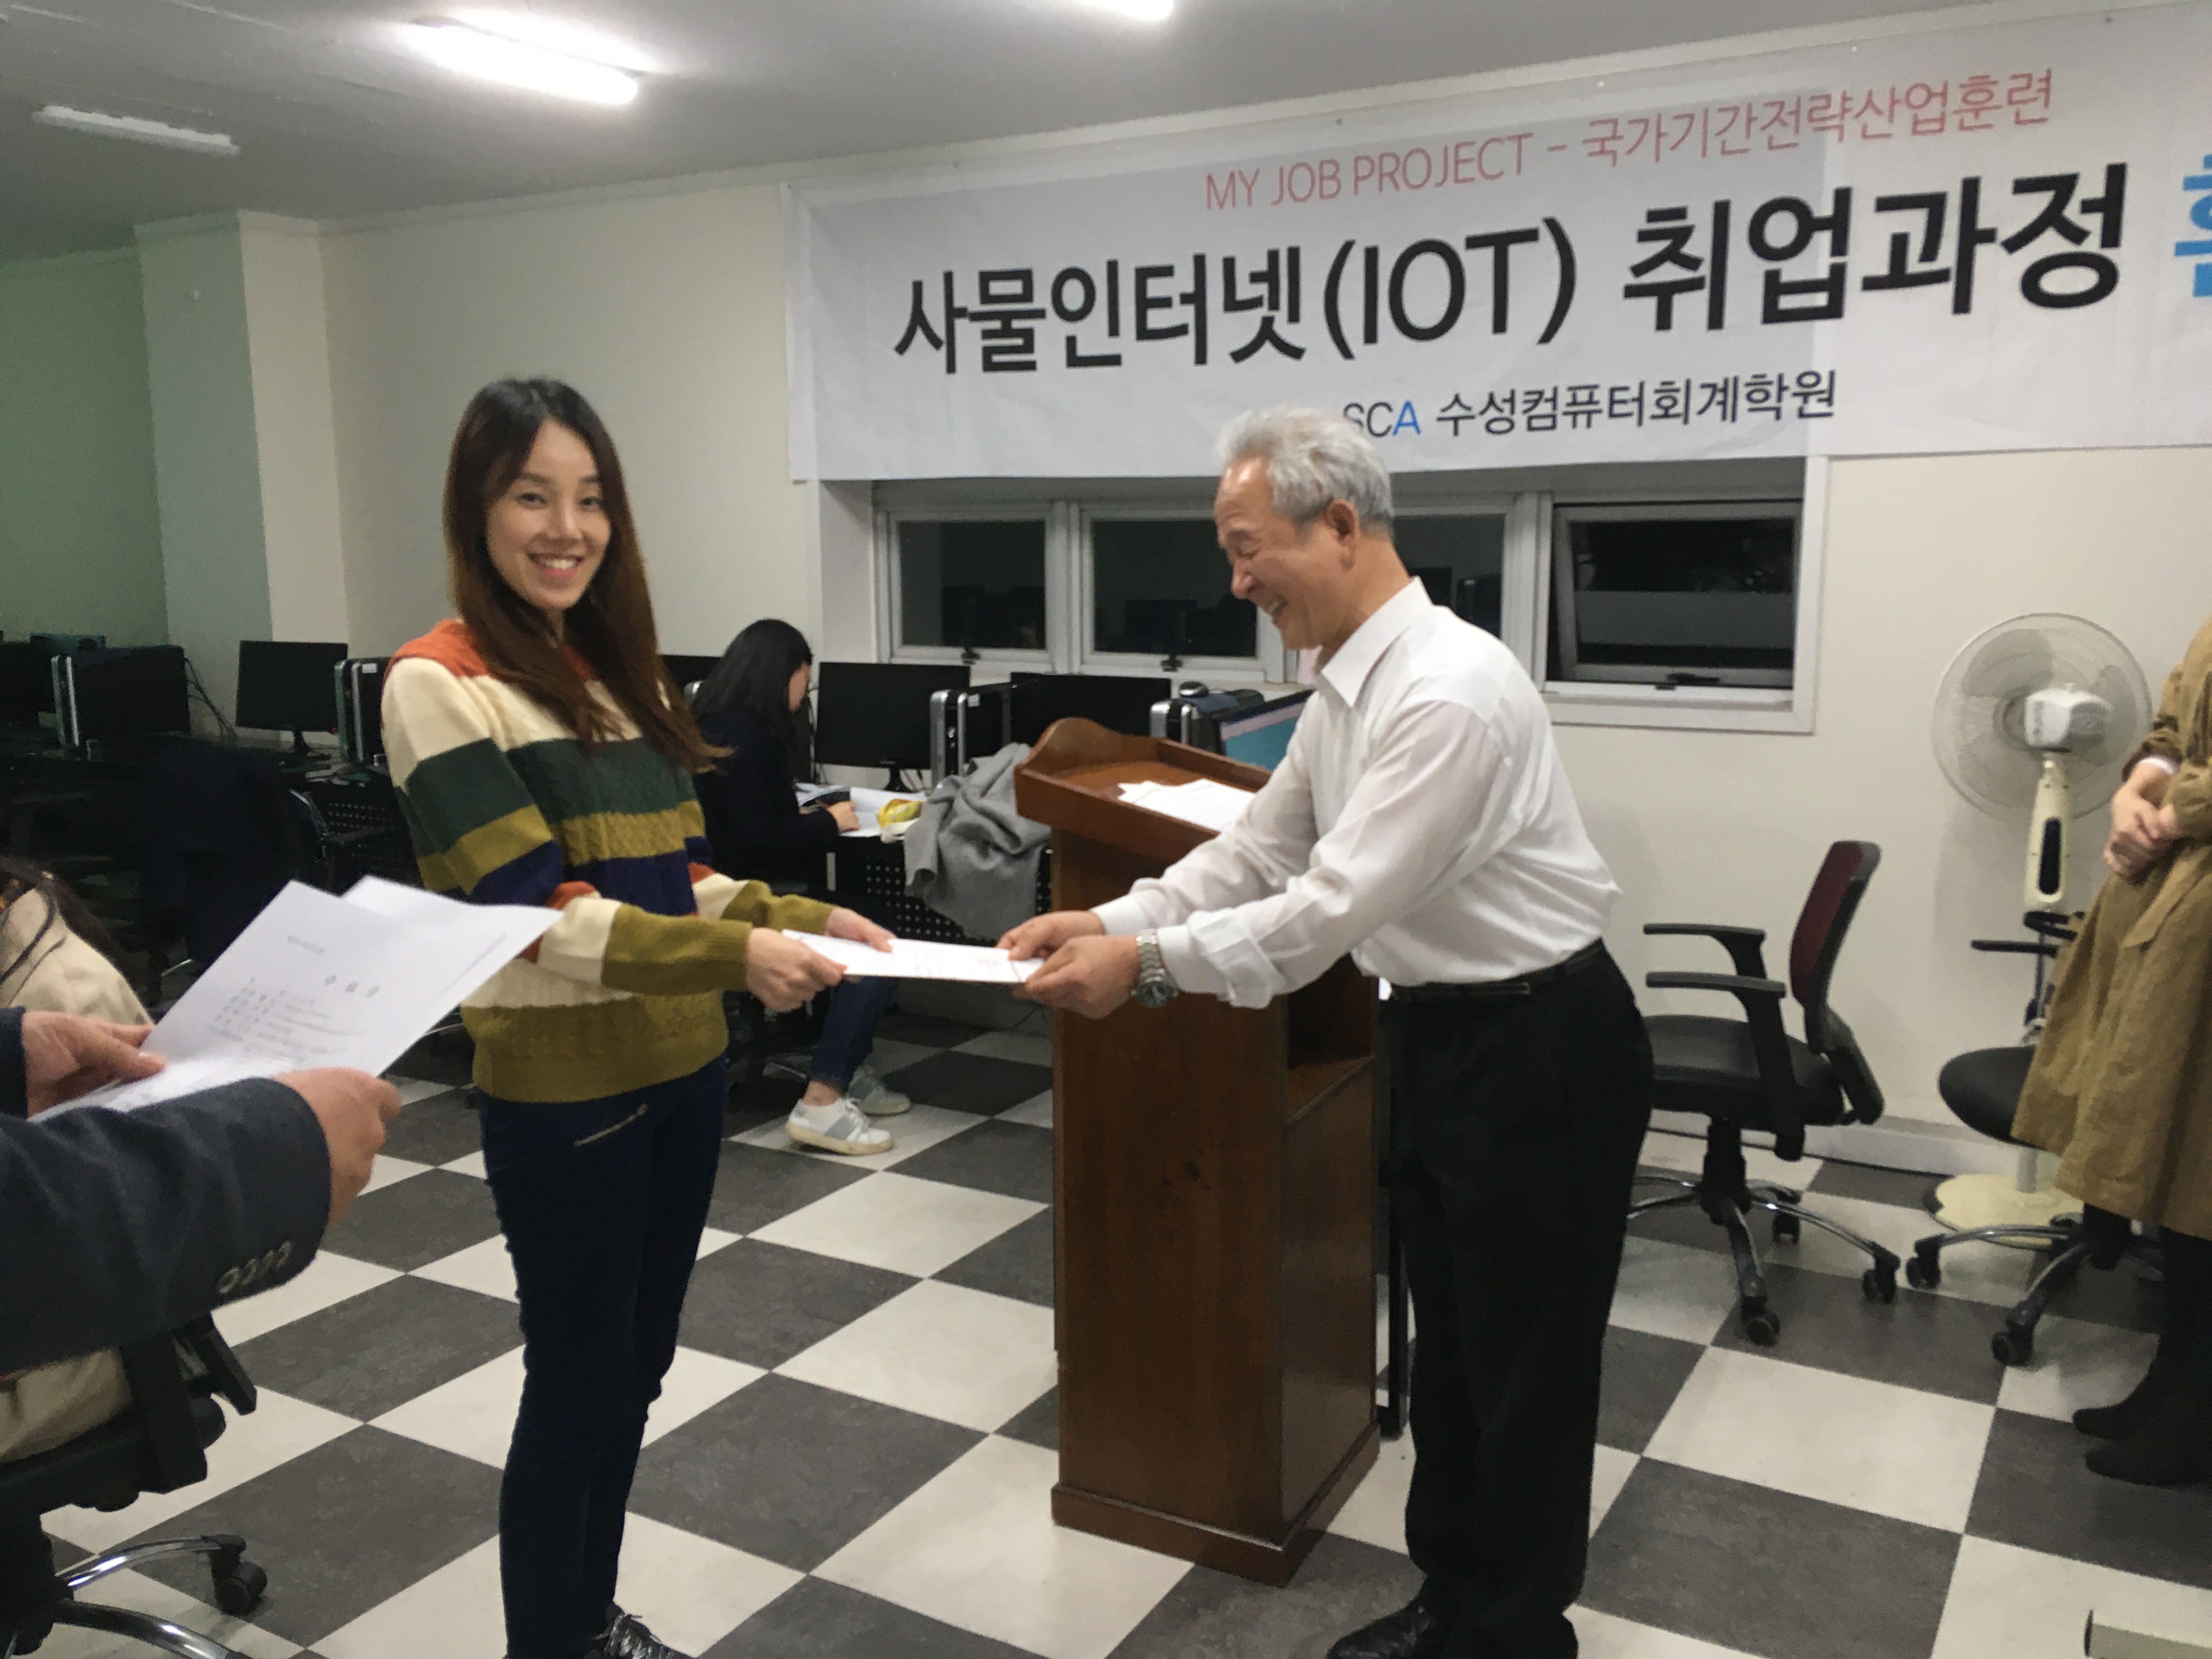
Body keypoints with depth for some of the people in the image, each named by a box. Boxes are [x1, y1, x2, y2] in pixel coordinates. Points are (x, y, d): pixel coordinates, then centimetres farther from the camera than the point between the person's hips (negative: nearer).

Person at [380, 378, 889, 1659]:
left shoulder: (613, 665, 10)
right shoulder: (441, 685, -13)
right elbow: (535, 913, -21)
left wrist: (802, 918, -3)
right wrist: (737, 957, -30)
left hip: (683, 1065, 7)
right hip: (563, 1090, -7)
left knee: (635, 1367, 19)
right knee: (577, 1386, 7)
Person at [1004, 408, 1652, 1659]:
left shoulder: (1450, 691, -27)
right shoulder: (1350, 685, 4)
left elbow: (1334, 907, -29)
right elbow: (1258, 852, 9)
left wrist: (1146, 963, -23)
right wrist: (1112, 921, -2)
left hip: (1543, 1048, -9)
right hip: (1439, 1032, 9)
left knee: (1525, 1360, 7)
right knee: (1447, 1339, 21)